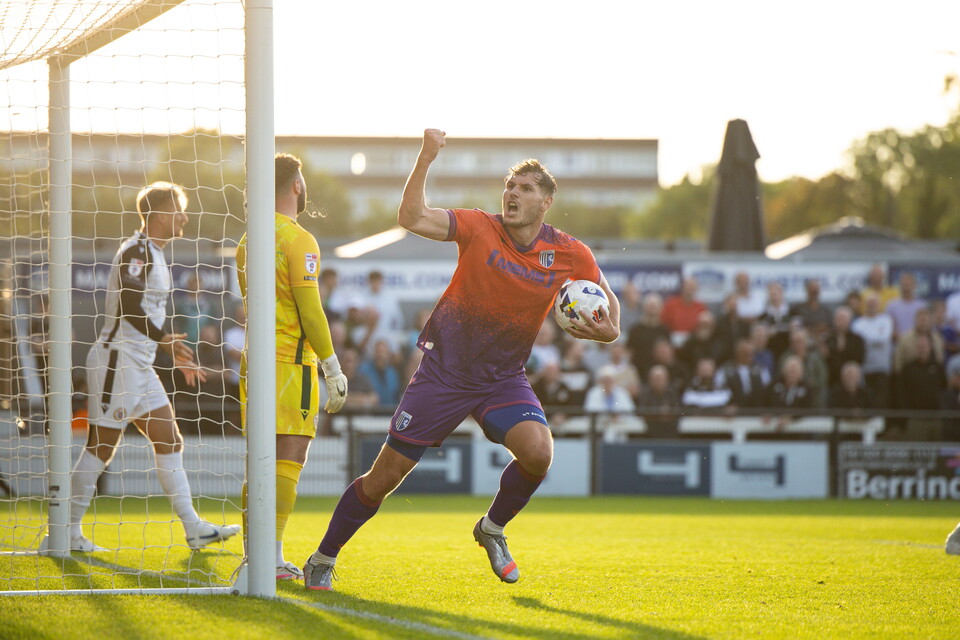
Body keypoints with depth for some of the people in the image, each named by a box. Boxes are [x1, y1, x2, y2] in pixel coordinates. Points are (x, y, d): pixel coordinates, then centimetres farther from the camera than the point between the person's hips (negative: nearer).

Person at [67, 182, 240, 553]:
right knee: (102, 445, -6)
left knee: (169, 442, 8)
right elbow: (130, 306, -23)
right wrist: (165, 340, -22)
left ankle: (193, 528, 9)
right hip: (116, 360, -10)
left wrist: (176, 355, 21)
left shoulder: (153, 254, 17)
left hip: (140, 365, 10)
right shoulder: (136, 251, -13)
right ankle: (68, 530, 1)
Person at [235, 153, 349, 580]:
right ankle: (273, 557, -13)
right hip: (292, 359, -8)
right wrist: (333, 369, -9)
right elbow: (310, 312, -14)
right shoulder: (297, 241, -10)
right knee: (290, 459, -7)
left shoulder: (249, 240, 14)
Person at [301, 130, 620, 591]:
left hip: (504, 379, 2)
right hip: (444, 373, -2)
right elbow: (412, 219, -22)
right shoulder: (479, 229, -11)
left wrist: (606, 329, -17)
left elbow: (608, 306, 6)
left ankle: (492, 528, 4)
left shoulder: (570, 254, -4)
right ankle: (323, 560, 19)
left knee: (537, 452, -26)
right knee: (385, 475, -1)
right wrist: (426, 158, -33)